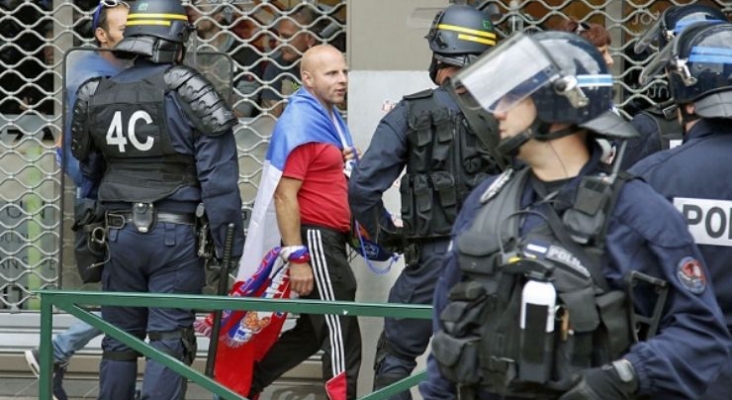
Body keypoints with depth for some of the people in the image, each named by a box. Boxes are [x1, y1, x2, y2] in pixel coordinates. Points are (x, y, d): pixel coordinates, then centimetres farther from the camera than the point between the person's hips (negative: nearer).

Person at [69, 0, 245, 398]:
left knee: (120, 337, 15)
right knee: (169, 340, -1)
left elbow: (88, 168, 16)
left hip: (119, 231, 5)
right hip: (173, 232, -4)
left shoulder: (98, 96, 5)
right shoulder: (188, 93, -10)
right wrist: (228, 239, -9)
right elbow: (218, 175, -13)